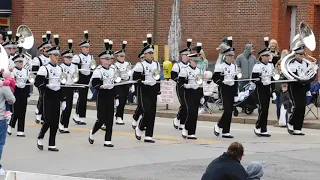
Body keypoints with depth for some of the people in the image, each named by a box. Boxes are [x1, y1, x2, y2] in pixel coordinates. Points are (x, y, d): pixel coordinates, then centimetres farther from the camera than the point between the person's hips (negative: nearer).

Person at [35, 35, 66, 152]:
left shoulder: (60, 69, 12)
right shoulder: (44, 69, -8)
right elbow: (37, 83, -11)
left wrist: (63, 100, 14)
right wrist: (47, 86, -26)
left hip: (57, 97, 6)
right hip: (48, 97, -6)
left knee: (55, 121, 4)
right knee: (48, 120, -11)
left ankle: (52, 144, 9)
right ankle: (40, 138, 13)